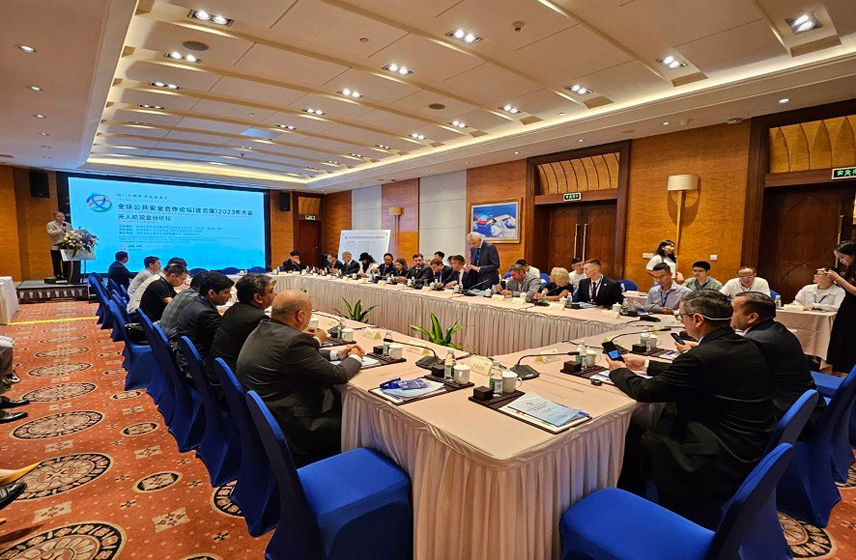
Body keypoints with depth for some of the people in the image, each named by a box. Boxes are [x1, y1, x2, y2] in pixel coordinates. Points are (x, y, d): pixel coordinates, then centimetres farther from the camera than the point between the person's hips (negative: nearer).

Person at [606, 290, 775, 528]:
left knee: (634, 440, 6)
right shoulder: (747, 346, 2)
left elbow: (646, 391, -15)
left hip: (726, 463, -9)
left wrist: (619, 372, 4)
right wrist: (647, 365, 22)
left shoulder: (701, 357, -26)